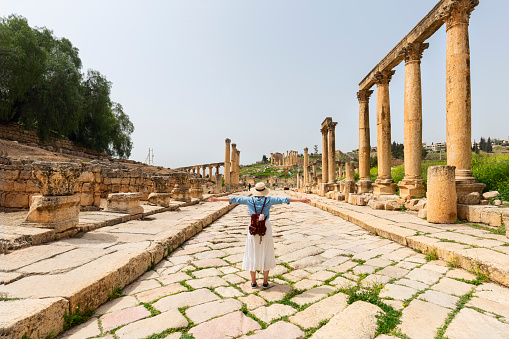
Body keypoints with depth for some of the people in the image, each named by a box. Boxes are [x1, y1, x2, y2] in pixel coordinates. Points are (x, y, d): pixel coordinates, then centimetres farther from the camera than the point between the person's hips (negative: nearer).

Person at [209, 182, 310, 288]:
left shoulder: (250, 200, -1)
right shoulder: (269, 200, -4)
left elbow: (233, 199, 2)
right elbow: (284, 199, -3)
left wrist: (217, 199, 8)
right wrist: (301, 200, 1)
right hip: (266, 228, -1)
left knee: (252, 255, 10)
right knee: (266, 255, 10)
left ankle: (253, 281, 17)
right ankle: (265, 281, 16)